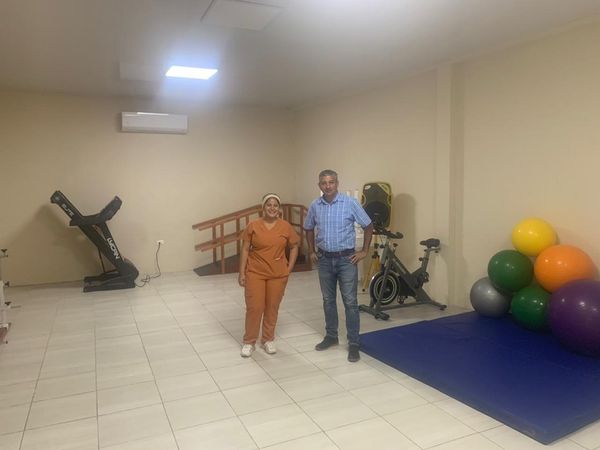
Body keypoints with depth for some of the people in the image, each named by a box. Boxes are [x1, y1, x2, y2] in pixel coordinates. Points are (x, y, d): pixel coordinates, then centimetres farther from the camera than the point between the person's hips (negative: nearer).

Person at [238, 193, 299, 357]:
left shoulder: (286, 226, -3)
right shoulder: (253, 225, -5)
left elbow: (294, 247, 8)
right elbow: (245, 250, -2)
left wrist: (289, 268, 1)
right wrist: (242, 272, -5)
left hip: (278, 274, 1)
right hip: (255, 273, -1)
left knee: (272, 307, 10)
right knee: (254, 307, 0)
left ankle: (268, 339, 27)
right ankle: (249, 341, 17)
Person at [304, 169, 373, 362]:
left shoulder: (350, 203, -10)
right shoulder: (315, 206, 1)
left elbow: (368, 226, -2)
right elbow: (309, 229, 18)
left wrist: (364, 251, -4)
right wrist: (312, 251, 13)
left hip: (346, 259, -4)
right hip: (325, 260, 4)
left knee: (350, 302, -2)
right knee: (328, 300, 14)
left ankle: (353, 344, 6)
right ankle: (331, 336, 29)